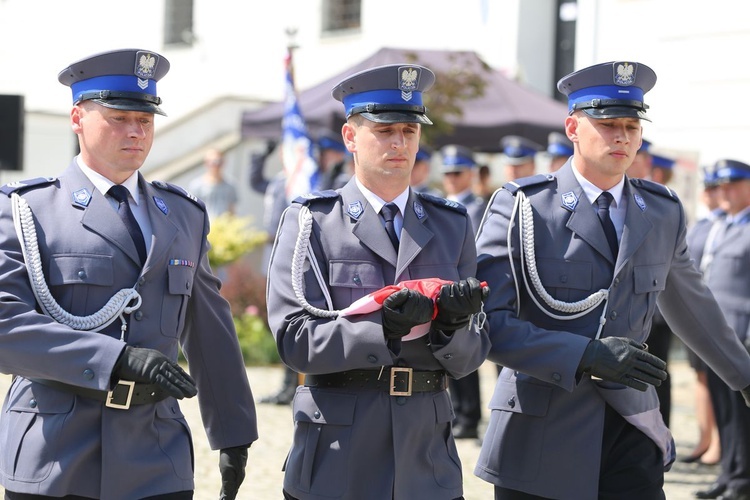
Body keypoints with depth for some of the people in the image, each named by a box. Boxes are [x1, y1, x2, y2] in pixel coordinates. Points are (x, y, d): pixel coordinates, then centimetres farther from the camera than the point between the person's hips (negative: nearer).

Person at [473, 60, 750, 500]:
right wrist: (587, 355, -21)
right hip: (542, 438, -3)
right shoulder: (522, 207, -4)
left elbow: (693, 307, 26)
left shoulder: (663, 212, 10)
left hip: (632, 435, 3)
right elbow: (486, 322, -13)